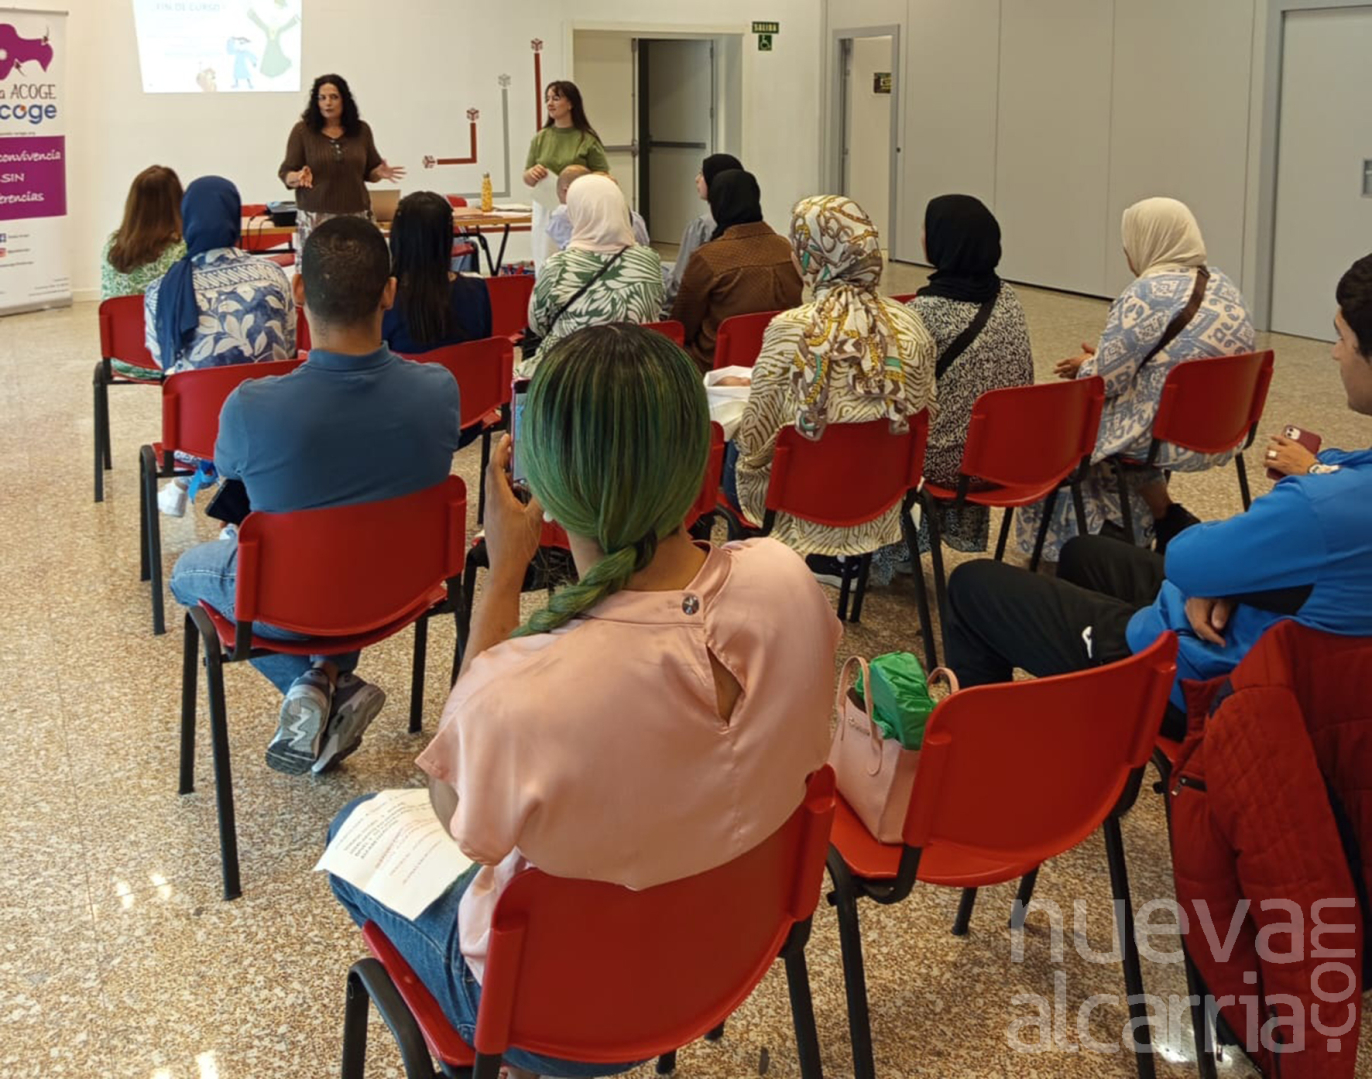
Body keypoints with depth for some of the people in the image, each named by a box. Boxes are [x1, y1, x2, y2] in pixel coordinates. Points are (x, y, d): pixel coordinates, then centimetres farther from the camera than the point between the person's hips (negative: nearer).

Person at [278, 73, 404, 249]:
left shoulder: (361, 129, 9)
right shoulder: (302, 130, 1)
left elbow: (369, 171, 17)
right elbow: (285, 173, 2)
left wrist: (380, 173, -6)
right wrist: (299, 178, -20)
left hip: (356, 216, 2)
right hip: (315, 217, -2)